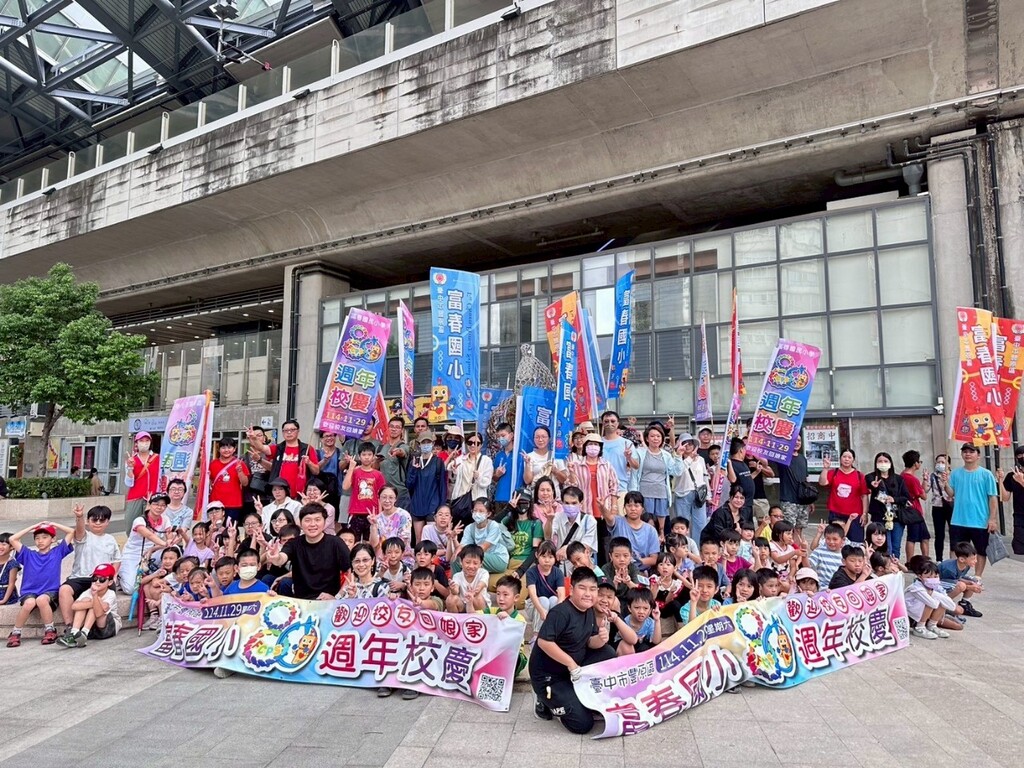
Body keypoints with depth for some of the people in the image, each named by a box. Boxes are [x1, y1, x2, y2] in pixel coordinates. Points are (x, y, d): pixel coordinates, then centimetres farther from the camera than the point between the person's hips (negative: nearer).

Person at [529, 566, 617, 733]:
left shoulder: (589, 611, 1)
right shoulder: (561, 612, -25)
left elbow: (589, 642, 7)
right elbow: (544, 642, -32)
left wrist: (600, 640, -17)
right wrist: (571, 663, -24)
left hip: (573, 666, 8)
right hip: (548, 675, -8)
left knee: (607, 654, -6)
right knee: (583, 723, -12)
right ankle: (546, 702, 10)